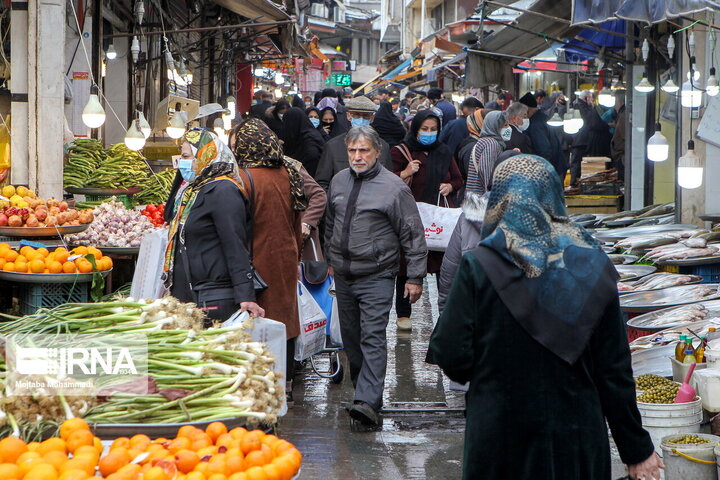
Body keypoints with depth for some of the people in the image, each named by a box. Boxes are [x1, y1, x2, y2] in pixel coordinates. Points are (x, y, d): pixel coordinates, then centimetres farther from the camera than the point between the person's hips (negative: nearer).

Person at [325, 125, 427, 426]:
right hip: (343, 276, 6)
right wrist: (330, 258, 24)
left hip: (377, 277, -6)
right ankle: (361, 386, 28)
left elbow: (413, 235, -7)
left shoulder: (394, 187, -9)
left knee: (373, 338, -14)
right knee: (351, 337, 13)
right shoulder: (338, 182, 8)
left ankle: (368, 402, -21)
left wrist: (415, 277, -8)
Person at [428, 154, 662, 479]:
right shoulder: (593, 267, -3)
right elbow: (615, 370, -1)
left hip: (499, 440, -2)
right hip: (577, 441, 2)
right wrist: (637, 450, 8)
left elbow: (452, 359, -13)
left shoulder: (479, 268, -12)